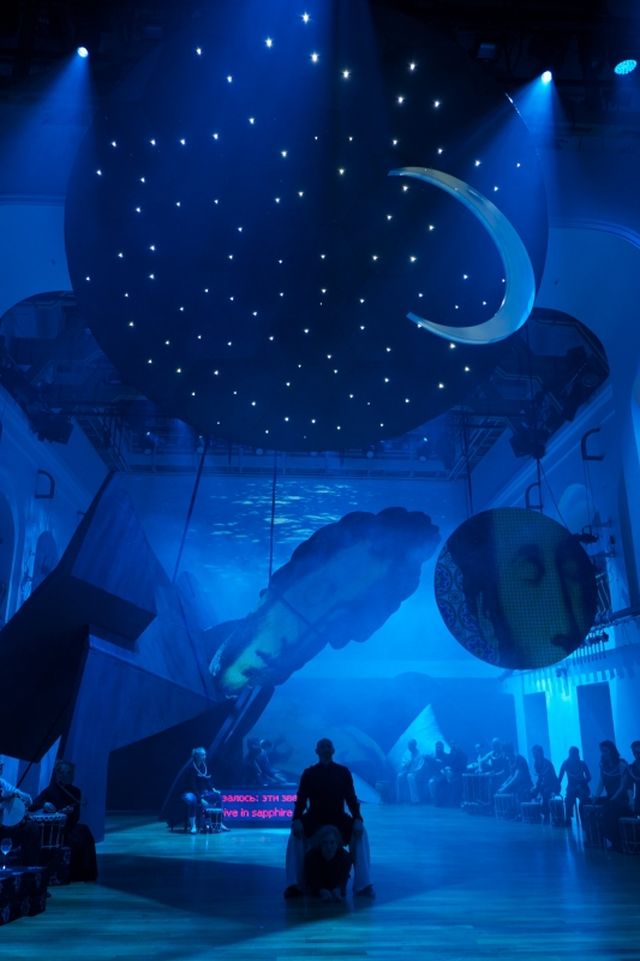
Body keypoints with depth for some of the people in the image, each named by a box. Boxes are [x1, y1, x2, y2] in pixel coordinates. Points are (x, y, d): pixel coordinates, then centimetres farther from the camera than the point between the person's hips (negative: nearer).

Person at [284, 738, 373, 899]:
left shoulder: (343, 771, 1)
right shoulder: (308, 773, -1)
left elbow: (351, 798, -3)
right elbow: (301, 799, -6)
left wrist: (357, 819, -21)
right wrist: (296, 820, -26)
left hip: (338, 818, 0)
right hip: (314, 818, 0)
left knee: (360, 832, -27)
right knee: (296, 833, -30)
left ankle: (364, 884, -22)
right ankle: (294, 884, -23)